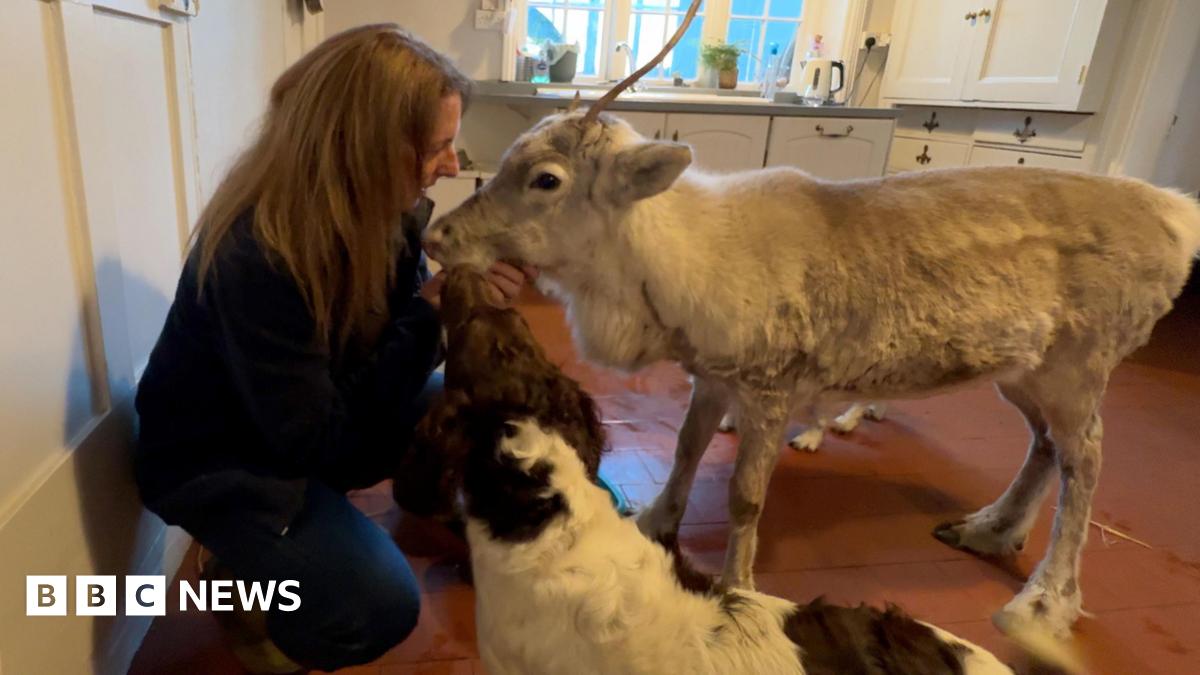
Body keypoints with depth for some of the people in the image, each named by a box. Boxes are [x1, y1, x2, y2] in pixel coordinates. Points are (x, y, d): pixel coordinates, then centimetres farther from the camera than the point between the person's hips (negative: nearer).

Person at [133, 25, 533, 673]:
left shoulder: (384, 208, -13)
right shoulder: (255, 256, -34)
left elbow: (391, 336, -2)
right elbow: (316, 438, -31)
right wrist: (429, 313, -34)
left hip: (327, 411, 7)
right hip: (218, 455, -7)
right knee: (377, 606, -21)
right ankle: (239, 580, 9)